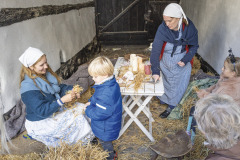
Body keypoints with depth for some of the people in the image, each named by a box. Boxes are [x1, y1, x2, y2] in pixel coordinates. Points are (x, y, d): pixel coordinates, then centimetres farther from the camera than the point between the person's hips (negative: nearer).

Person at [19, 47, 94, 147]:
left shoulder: (46, 74, -2)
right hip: (41, 123, -8)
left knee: (81, 108, -4)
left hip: (56, 110, 9)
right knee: (77, 118, -18)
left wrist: (72, 90, -13)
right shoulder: (28, 88, -27)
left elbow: (60, 87, 8)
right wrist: (62, 100, -35)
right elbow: (42, 110, -29)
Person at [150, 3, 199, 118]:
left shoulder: (189, 28, -20)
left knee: (178, 85, 9)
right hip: (166, 60, 0)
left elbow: (194, 46, -4)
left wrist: (185, 60, -18)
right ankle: (164, 99, 42)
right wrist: (155, 70, -31)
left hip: (181, 62, 0)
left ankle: (171, 107, 28)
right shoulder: (162, 28, -24)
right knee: (165, 82, 15)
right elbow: (156, 49, -26)